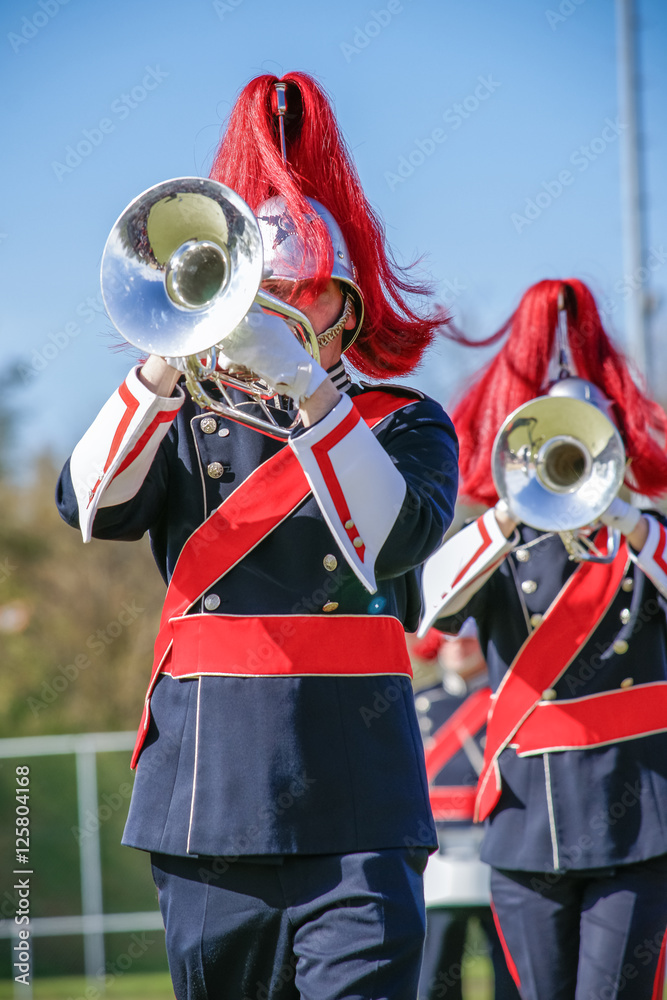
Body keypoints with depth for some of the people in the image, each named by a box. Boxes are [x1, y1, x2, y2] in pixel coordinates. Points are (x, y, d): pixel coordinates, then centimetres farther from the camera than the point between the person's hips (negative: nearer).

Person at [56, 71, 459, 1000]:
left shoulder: (407, 424, 9)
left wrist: (304, 383, -21)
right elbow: (90, 507, -3)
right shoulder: (189, 418, 16)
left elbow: (395, 537, -13)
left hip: (350, 802, -2)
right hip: (207, 789, 3)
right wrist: (169, 363, -15)